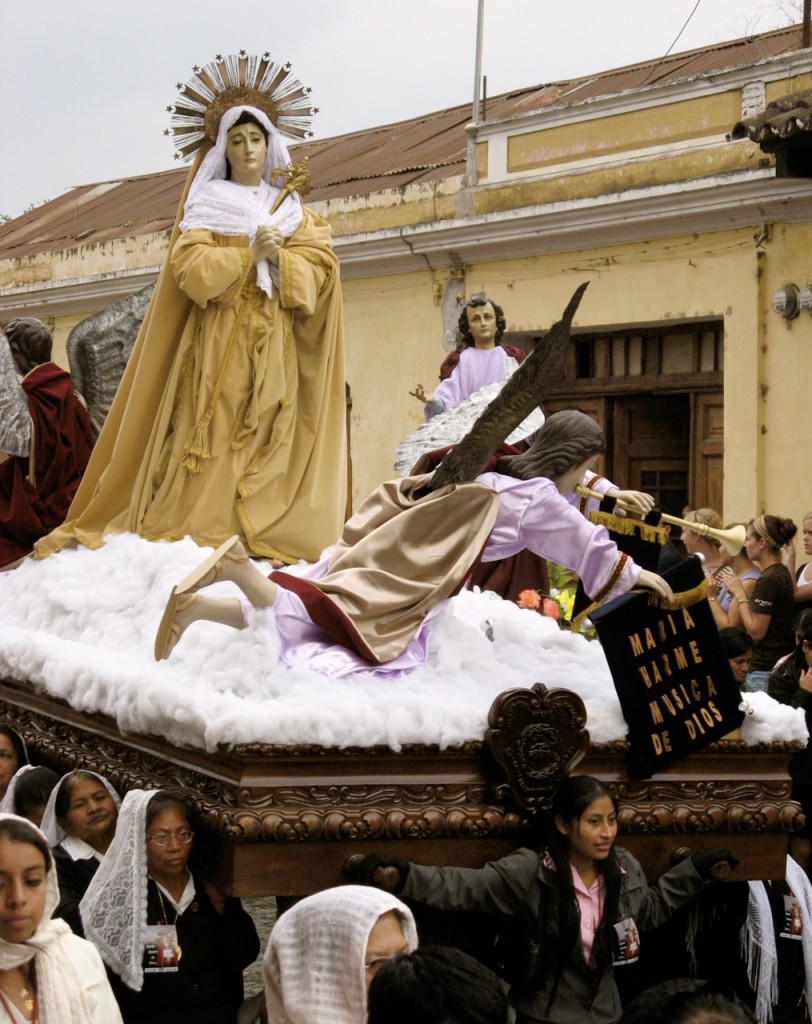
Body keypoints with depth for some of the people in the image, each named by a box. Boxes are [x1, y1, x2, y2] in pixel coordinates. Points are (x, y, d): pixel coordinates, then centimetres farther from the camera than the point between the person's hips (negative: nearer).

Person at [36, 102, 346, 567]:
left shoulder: (292, 209, 18)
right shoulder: (206, 203, 9)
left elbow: (319, 267, 6)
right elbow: (193, 268, -5)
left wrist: (279, 259, -11)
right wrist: (249, 255, -13)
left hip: (276, 347, 3)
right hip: (218, 341, -3)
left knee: (270, 436, -7)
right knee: (213, 434, -12)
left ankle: (265, 532, -11)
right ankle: (199, 527, -14)